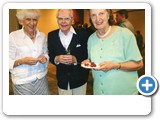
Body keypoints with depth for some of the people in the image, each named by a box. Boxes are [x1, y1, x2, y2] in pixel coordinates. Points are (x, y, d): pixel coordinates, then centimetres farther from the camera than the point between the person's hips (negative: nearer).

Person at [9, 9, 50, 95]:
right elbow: (8, 62, -6)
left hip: (42, 79, 4)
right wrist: (22, 61, -22)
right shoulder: (13, 36, -7)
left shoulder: (42, 36, 5)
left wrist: (45, 58, -6)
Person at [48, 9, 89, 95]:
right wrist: (56, 59, -19)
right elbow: (50, 55, 2)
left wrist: (75, 59, -26)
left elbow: (87, 56, -8)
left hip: (79, 79, -1)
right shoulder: (51, 35, -3)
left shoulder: (82, 34, -11)